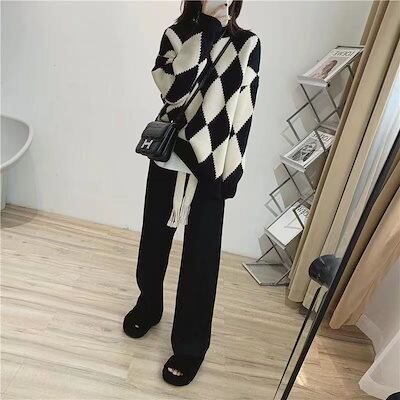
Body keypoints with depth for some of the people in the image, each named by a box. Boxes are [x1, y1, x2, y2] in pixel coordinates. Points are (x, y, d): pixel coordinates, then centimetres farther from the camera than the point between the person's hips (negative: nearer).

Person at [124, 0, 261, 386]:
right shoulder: (176, 33, 4)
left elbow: (243, 114, -1)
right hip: (168, 160, 2)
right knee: (154, 240, 16)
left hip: (211, 167, -2)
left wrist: (231, 172, -4)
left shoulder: (248, 44, 2)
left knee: (201, 258, 4)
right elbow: (172, 89, -15)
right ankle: (148, 305, 45)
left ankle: (190, 346, 25)